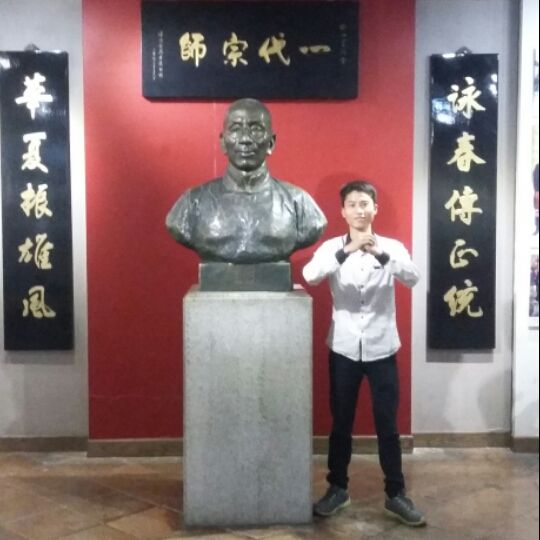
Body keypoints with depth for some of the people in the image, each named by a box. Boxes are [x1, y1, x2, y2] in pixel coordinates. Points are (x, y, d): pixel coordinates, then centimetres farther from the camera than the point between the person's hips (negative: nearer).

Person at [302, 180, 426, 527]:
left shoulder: (392, 247, -1)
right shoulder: (332, 247, -1)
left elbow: (412, 278, -19)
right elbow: (310, 275, -21)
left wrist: (381, 254, -35)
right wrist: (348, 250, -33)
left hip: (381, 349, 0)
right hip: (344, 348, 1)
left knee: (387, 424, 6)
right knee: (341, 423, 11)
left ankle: (396, 495, 19)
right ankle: (338, 489, 26)